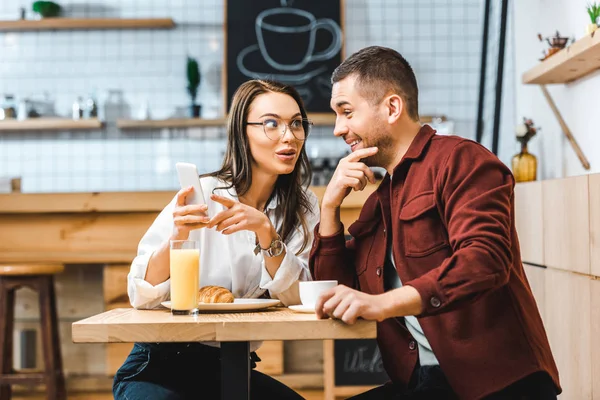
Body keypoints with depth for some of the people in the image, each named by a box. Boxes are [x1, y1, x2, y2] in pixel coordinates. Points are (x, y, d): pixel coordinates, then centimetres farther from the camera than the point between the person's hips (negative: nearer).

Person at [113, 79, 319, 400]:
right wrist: (176, 237, -32)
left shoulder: (302, 208, 1)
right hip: (159, 366, -3)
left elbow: (297, 297, -11)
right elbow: (142, 296, -15)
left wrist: (265, 230, -24)